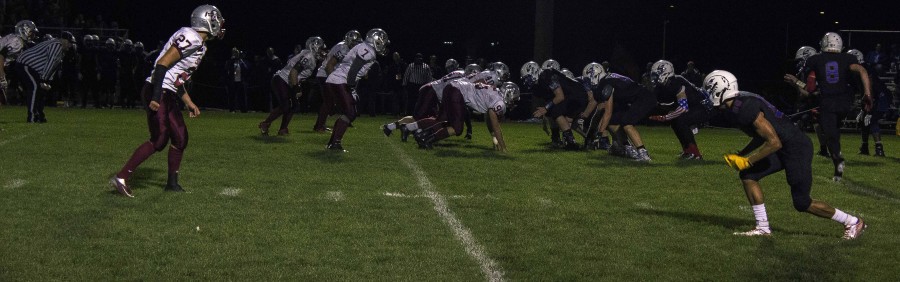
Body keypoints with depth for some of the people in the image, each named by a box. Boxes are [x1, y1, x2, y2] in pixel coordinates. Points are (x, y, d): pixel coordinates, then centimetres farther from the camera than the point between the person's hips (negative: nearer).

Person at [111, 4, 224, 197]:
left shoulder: (198, 44, 16)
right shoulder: (191, 38, -15)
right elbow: (163, 64, -22)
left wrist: (189, 103, 24)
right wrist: (156, 97, -27)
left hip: (167, 95, 10)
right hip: (159, 93, -10)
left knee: (180, 139, 13)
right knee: (158, 140, -9)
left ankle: (172, 183, 24)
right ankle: (121, 178, -4)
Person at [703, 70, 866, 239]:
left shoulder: (746, 108, -26)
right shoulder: (735, 106, 5)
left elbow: (774, 142, -25)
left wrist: (747, 160, -18)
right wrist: (740, 156, 9)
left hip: (796, 148, -9)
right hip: (783, 147, 9)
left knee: (802, 203, 0)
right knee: (747, 175, 0)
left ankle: (852, 222, 17)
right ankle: (763, 228, 4)